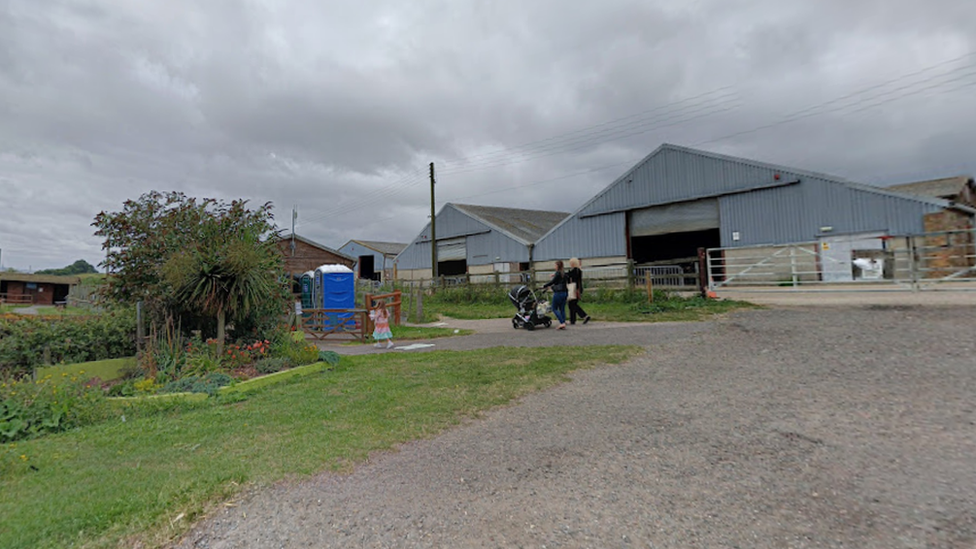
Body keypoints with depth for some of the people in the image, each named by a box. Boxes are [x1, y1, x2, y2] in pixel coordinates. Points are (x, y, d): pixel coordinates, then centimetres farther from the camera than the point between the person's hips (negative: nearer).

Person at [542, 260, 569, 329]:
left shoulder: (557, 273, -12)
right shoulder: (564, 274, 12)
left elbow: (552, 281, -13)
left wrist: (544, 286, -4)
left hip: (558, 293, -8)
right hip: (564, 292, 8)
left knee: (554, 309, 0)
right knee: (562, 309, 9)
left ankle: (562, 323, -10)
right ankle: (563, 324, 6)